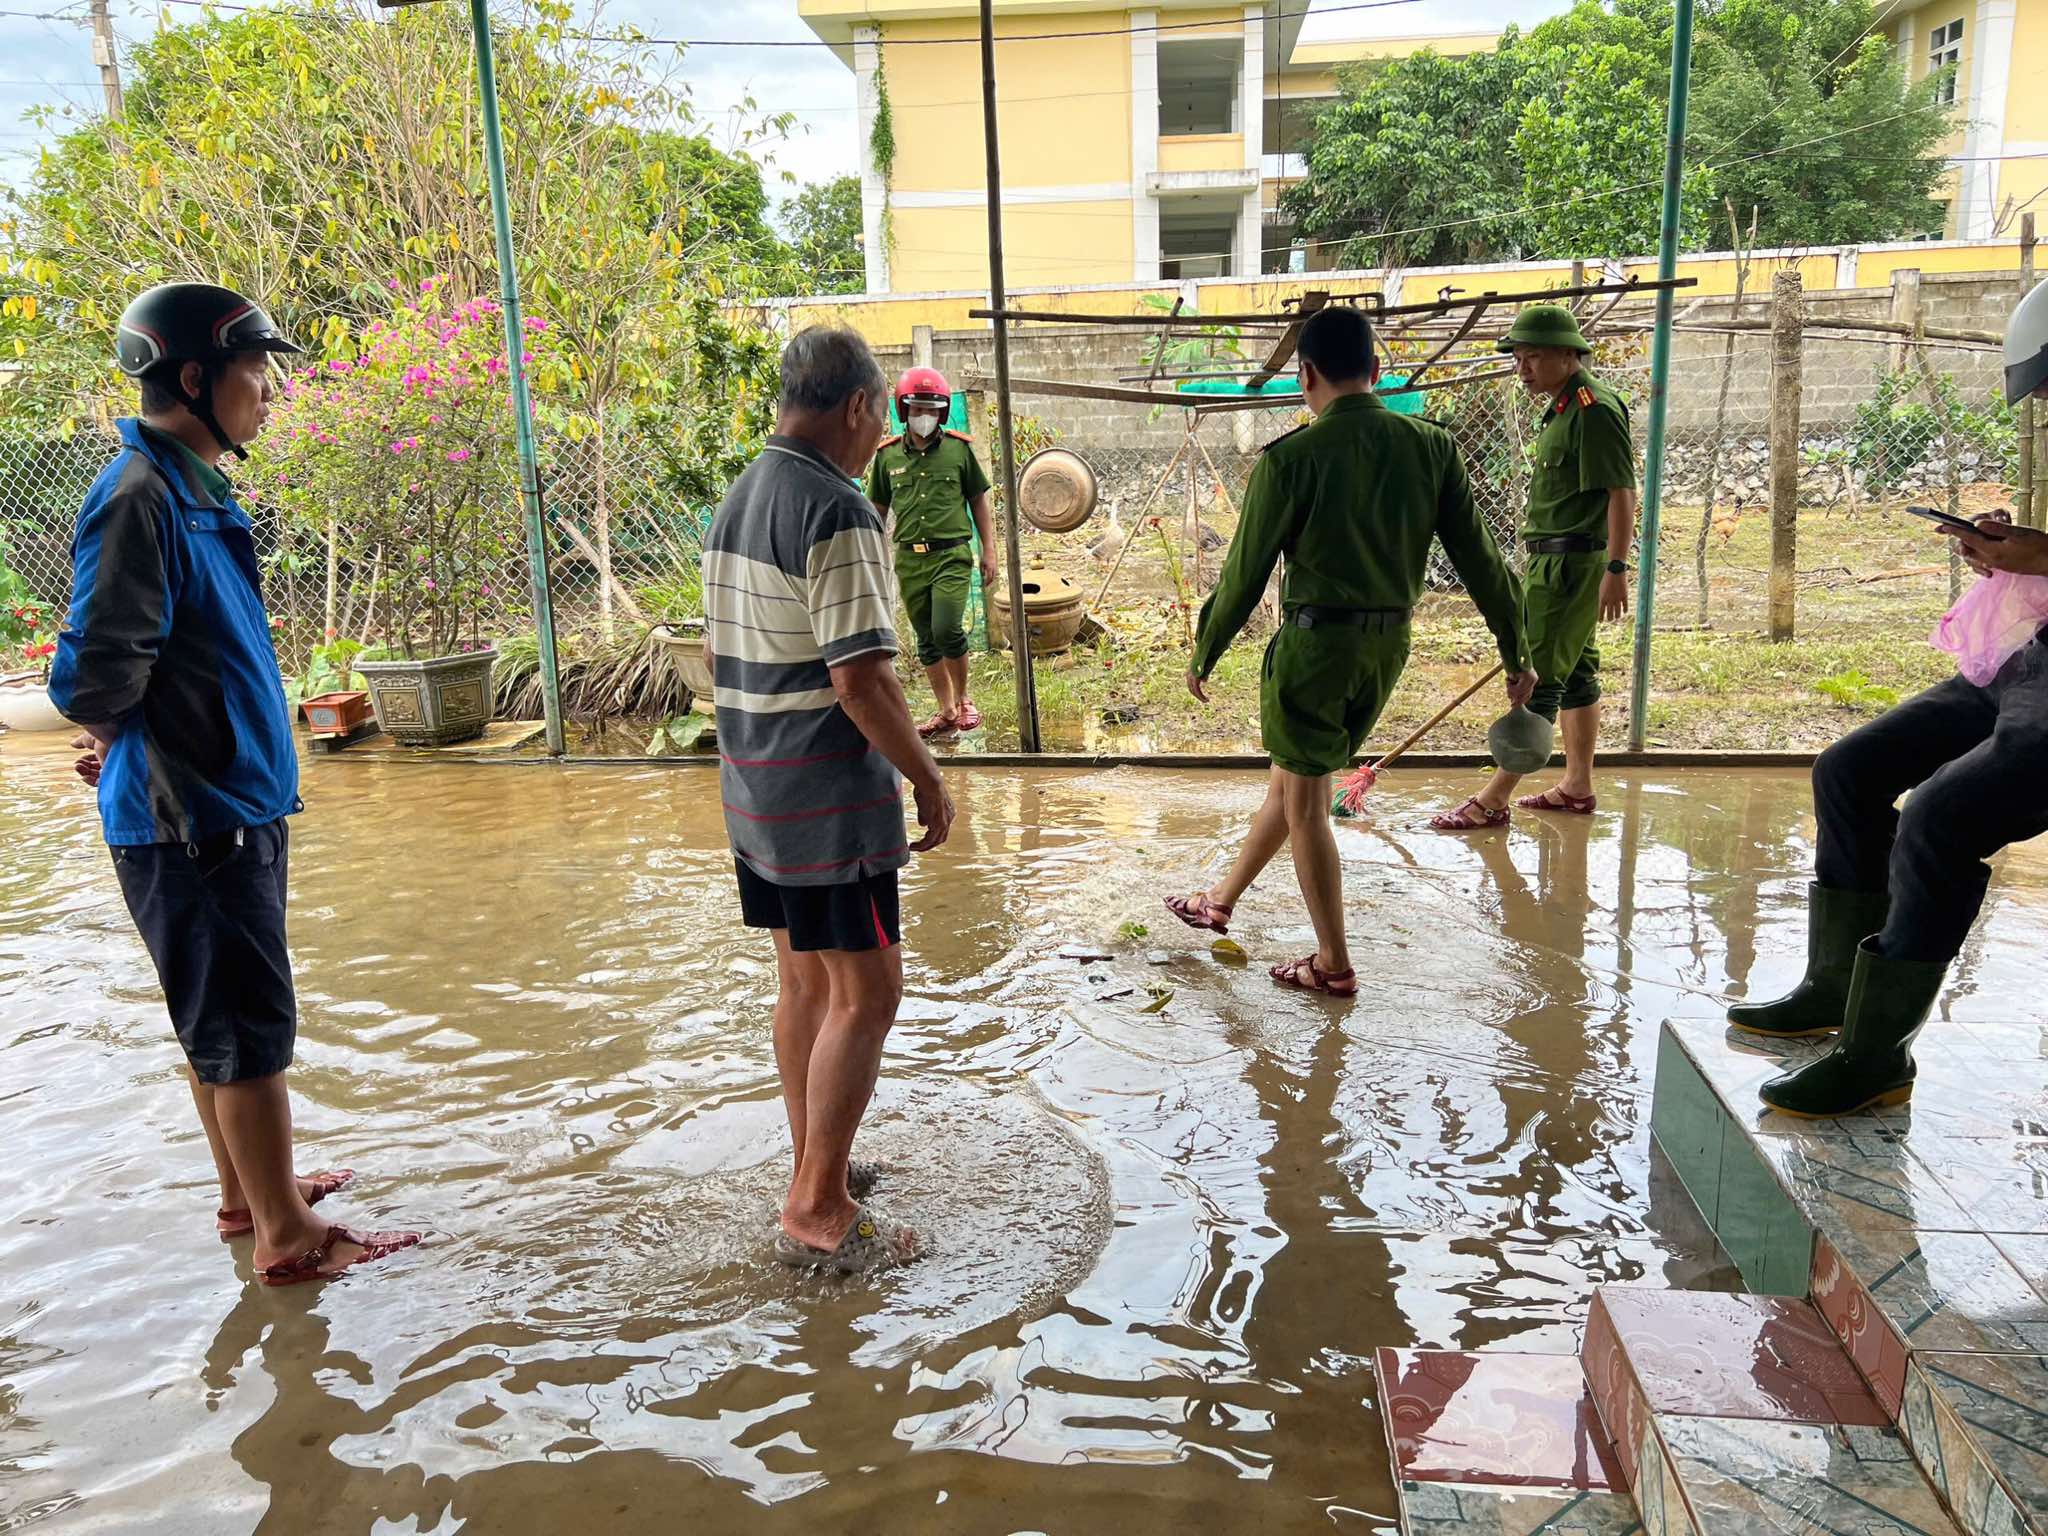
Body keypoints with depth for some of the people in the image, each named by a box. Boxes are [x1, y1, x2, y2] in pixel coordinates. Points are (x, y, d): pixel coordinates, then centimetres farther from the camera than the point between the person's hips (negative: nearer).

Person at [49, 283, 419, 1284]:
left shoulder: (195, 490, 12)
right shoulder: (140, 499, -19)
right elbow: (96, 676, -24)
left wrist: (121, 739, 7)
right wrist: (123, 743, -4)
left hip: (235, 804, 9)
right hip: (191, 817, -9)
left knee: (222, 1017, 19)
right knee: (249, 1024, 0)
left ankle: (248, 1192, 34)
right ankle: (287, 1236, 13)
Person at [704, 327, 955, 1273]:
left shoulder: (736, 502, 12)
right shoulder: (836, 510, -18)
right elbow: (858, 679, -23)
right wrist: (928, 781, -12)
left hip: (756, 791, 9)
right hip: (829, 799, -9)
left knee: (806, 983, 18)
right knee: (864, 993, -1)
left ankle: (817, 1164, 30)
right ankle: (817, 1211, 5)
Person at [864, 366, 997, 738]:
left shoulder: (959, 448, 1)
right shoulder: (888, 455, 5)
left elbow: (978, 501, 8)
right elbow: (877, 509, 14)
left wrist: (989, 550, 5)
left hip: (952, 555, -3)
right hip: (909, 559, 3)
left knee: (947, 630, -16)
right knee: (926, 640, 8)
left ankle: (963, 699, 9)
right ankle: (947, 712, 21)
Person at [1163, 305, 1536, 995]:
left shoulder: (1291, 458, -14)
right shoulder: (1431, 447, 0)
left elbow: (1245, 572, -8)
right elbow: (1479, 556, 2)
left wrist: (1203, 655, 5)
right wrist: (1516, 652, 11)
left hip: (1315, 641, -6)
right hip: (1389, 644, 6)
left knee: (1304, 801, 9)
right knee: (1290, 779, 21)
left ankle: (1334, 965, 17)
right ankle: (1220, 903, 38)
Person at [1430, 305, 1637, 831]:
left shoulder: (1594, 408, -15)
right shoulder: (1563, 407, 17)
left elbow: (1620, 493, -20)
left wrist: (1616, 568, -24)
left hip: (1570, 564, -11)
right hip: (1557, 561, 11)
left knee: (1537, 676, -10)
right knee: (1575, 671, 15)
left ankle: (1493, 801, -9)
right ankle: (1577, 786, 24)